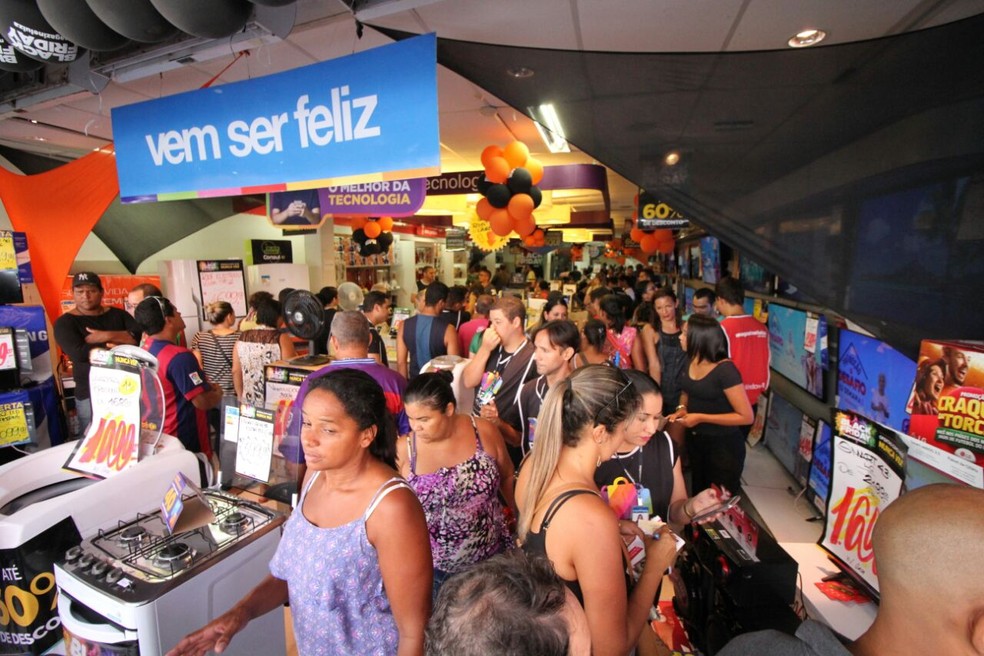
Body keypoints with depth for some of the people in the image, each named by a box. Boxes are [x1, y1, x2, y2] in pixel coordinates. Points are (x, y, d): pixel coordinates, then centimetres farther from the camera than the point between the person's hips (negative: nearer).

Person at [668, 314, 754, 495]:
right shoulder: (691, 361, -4)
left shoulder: (725, 370, -25)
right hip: (695, 440, 7)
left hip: (723, 445, -7)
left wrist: (701, 417, -24)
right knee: (698, 494, 25)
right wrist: (681, 408, -6)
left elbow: (746, 416, -23)